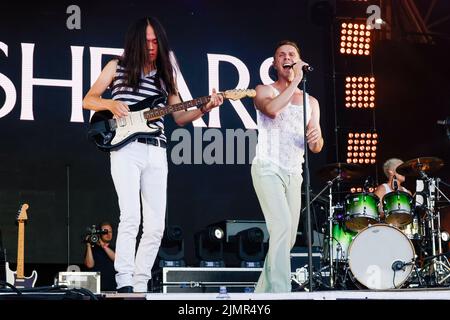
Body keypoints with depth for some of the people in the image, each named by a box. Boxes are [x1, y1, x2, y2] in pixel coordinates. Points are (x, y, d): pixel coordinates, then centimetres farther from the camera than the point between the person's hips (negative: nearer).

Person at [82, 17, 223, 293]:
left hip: (156, 153, 4)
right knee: (131, 216, -19)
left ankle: (141, 284, 6)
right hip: (126, 148, -4)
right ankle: (124, 283, -19)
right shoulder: (118, 67, 10)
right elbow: (88, 100, 10)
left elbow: (180, 117, 15)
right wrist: (111, 104, -11)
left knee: (156, 225, -1)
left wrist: (204, 108, -3)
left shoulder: (165, 75, 18)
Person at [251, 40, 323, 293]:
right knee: (282, 225, -24)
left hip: (294, 174, 6)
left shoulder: (311, 102, 17)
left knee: (288, 238, 5)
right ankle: (279, 290, -26)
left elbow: (316, 148, 14)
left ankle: (263, 292, 17)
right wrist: (295, 82, -16)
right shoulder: (265, 91, 5)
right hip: (268, 169, -6)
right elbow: (271, 109, -21)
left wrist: (316, 138, -10)